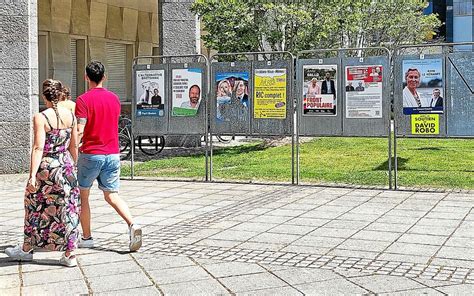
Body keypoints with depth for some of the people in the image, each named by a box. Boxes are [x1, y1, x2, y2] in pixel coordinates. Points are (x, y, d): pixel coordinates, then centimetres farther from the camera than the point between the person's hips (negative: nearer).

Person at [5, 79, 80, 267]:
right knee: (68, 210, 8)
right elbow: (74, 146, 8)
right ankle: (69, 255, 10)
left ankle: (26, 249, 30)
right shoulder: (70, 115, 2)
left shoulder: (41, 118, -14)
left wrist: (32, 175, -22)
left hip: (46, 168, -4)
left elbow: (38, 148, -21)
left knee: (36, 210, 13)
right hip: (66, 166, 4)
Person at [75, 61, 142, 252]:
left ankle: (86, 237, 16)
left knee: (82, 195, 12)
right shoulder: (114, 98, 7)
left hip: (91, 154, -4)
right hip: (113, 153, 5)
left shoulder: (83, 100, -10)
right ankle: (132, 225, -16)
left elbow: (80, 131, -16)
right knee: (112, 195, 8)